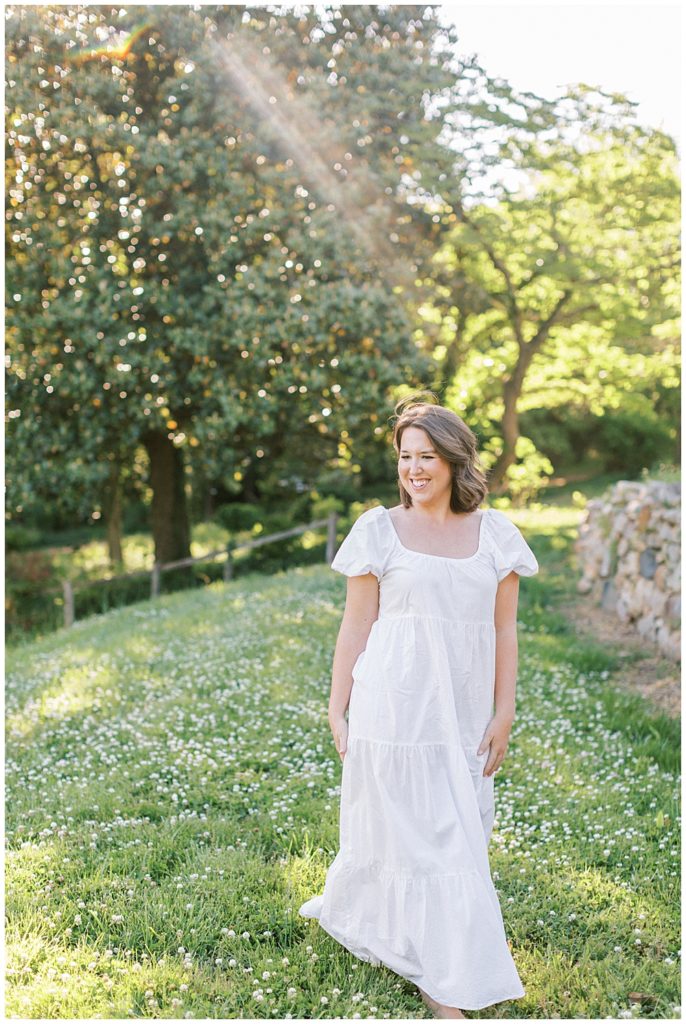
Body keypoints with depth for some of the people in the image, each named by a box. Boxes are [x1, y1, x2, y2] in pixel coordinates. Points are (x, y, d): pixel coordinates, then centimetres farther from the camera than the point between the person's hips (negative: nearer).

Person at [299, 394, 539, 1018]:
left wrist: (504, 713, 3)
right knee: (412, 831, 0)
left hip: (464, 711, 4)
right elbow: (356, 625, 0)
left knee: (458, 828, 14)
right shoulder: (380, 530, -2)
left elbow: (504, 630, 6)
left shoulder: (495, 534, 4)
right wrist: (338, 709, -1)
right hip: (396, 704, -3)